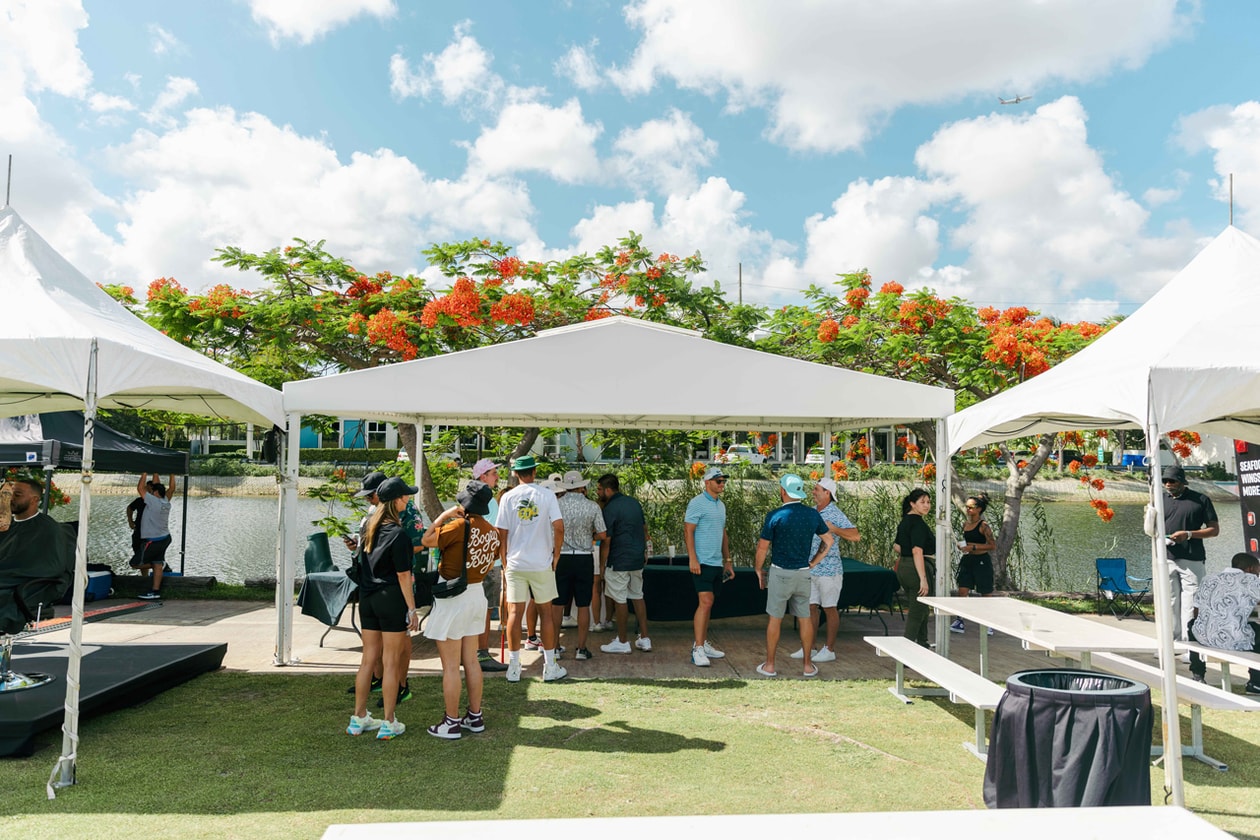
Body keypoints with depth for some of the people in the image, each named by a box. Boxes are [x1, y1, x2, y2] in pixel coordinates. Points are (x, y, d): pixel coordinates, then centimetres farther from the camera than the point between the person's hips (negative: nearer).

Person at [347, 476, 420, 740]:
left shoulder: (370, 528, 5)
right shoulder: (398, 534, -16)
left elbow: (362, 563, 11)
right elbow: (403, 576, -15)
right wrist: (412, 610, -10)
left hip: (367, 597, 7)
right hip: (391, 599, -7)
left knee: (368, 659, 15)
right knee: (391, 662, 3)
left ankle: (359, 718, 23)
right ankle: (389, 724, 10)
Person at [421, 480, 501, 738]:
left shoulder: (460, 526, -21)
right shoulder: (493, 532, 2)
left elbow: (428, 540, -14)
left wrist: (444, 515, -5)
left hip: (453, 596, -7)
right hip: (477, 594, 7)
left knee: (450, 665, 2)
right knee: (471, 661, 16)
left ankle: (451, 723, 10)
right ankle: (475, 716, 24)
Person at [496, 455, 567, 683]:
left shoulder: (508, 497, -1)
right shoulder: (546, 495, -4)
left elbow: (502, 533, -2)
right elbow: (559, 527, -11)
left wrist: (504, 562, 8)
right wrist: (556, 554, 2)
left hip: (515, 563, 1)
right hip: (542, 563, -1)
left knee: (514, 613, 6)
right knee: (546, 612, 10)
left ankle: (514, 667, 10)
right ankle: (550, 667, 15)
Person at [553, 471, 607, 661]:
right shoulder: (593, 507, -5)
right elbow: (602, 534, -3)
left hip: (561, 558, 0)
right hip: (584, 559, 0)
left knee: (557, 604, 8)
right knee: (583, 605, 7)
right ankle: (581, 648, 10)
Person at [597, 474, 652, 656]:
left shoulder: (610, 509, -15)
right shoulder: (634, 503, 9)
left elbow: (606, 541, -14)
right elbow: (644, 528, 16)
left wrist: (602, 565, -6)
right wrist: (644, 551, 24)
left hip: (619, 562, -8)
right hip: (638, 559, 8)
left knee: (620, 601, 2)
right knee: (637, 597, 16)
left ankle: (622, 642, 10)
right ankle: (645, 639, 18)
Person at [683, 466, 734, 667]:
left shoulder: (721, 505, 17)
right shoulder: (697, 503, -9)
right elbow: (688, 531, -13)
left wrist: (727, 560, 21)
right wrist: (692, 559, -20)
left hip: (717, 563, 8)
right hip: (702, 562, -8)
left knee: (707, 604, 12)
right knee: (705, 602, -14)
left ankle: (703, 644, 19)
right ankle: (697, 650, -12)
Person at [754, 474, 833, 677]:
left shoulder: (775, 515, -12)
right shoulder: (813, 514, 1)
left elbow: (762, 548, -8)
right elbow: (829, 541, 11)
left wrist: (758, 570, 6)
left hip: (780, 573, -3)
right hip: (804, 573, 4)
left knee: (775, 618, 5)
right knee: (805, 618, 12)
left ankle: (769, 665, 11)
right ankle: (808, 665, 17)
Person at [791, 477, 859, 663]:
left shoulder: (835, 514, -12)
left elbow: (855, 535, -20)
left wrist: (833, 529, -25)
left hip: (828, 569, -7)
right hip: (810, 569, 7)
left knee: (830, 609, 3)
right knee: (811, 607, 11)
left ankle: (829, 649, 11)